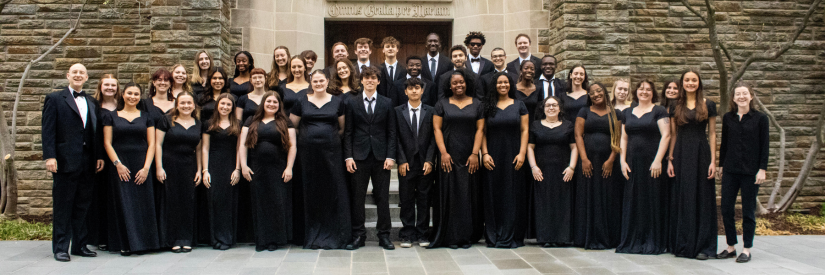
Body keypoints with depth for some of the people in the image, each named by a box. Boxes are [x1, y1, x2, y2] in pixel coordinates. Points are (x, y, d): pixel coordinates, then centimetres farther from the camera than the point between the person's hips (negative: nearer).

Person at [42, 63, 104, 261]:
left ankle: (80, 245, 19)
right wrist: (49, 156, -14)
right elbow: (47, 131, -5)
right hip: (66, 161, -4)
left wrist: (99, 156, 6)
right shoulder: (55, 99, 2)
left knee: (83, 206, 10)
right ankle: (60, 248, 9)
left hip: (88, 163, 5)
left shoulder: (92, 102, 16)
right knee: (63, 206, 1)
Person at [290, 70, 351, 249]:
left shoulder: (337, 102, 7)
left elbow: (343, 128, 14)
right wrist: (308, 137, 8)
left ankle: (335, 236, 7)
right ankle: (313, 236, 12)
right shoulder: (302, 102, 7)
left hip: (331, 151, 0)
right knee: (311, 192, 2)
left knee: (333, 191, -2)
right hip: (308, 152, 1)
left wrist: (330, 139, 7)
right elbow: (291, 127, 13)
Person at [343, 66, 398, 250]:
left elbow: (391, 132, 6)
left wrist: (390, 156, -4)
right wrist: (348, 156, -4)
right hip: (359, 156, 0)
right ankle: (358, 235, 11)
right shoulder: (352, 102, 6)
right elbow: (348, 131, 4)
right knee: (357, 197, 2)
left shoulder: (387, 103, 7)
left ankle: (384, 235, 12)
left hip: (381, 156, 0)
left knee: (382, 197, 3)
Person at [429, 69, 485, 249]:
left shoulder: (476, 104, 8)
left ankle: (467, 236, 9)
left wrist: (475, 154, -6)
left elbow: (480, 129, 4)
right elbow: (437, 128, 1)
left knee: (469, 194, 2)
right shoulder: (442, 104, 6)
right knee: (449, 194, -1)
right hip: (448, 157, -1)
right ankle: (450, 237, 5)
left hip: (469, 157, 1)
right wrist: (443, 153, -9)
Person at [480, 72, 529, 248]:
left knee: (514, 195, 1)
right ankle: (494, 236, 9)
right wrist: (484, 153, -7)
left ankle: (513, 236, 8)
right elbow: (482, 132, 4)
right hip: (493, 157, 0)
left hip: (513, 157, 0)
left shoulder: (519, 105, 7)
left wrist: (522, 153, -7)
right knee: (494, 196, 2)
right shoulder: (488, 106, 7)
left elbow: (524, 130, 3)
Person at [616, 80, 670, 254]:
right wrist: (622, 160, 3)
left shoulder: (659, 111, 1)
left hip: (652, 163, -4)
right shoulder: (627, 113, 15)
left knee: (653, 200, -1)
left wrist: (658, 160, -15)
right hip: (632, 163, 4)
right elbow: (624, 138, 14)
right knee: (633, 202, 5)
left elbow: (666, 136, -7)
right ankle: (632, 241, 12)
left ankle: (653, 243, 5)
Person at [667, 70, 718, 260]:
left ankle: (703, 246, 4)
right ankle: (682, 245, 12)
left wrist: (713, 160, -5)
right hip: (681, 154, 2)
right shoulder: (675, 107, 9)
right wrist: (670, 159, 2)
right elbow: (673, 135, 10)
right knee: (682, 199, 4)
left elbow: (712, 134, 2)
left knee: (702, 198, -1)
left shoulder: (708, 105, 4)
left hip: (701, 153, -2)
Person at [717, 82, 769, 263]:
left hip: (751, 171, -3)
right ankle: (731, 247, 15)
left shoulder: (760, 118, -1)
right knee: (726, 209, 2)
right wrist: (721, 165, 13)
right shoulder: (728, 118, 8)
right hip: (730, 170, 3)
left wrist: (762, 169, -8)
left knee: (748, 211, 3)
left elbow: (765, 146, -2)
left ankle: (747, 249, 13)